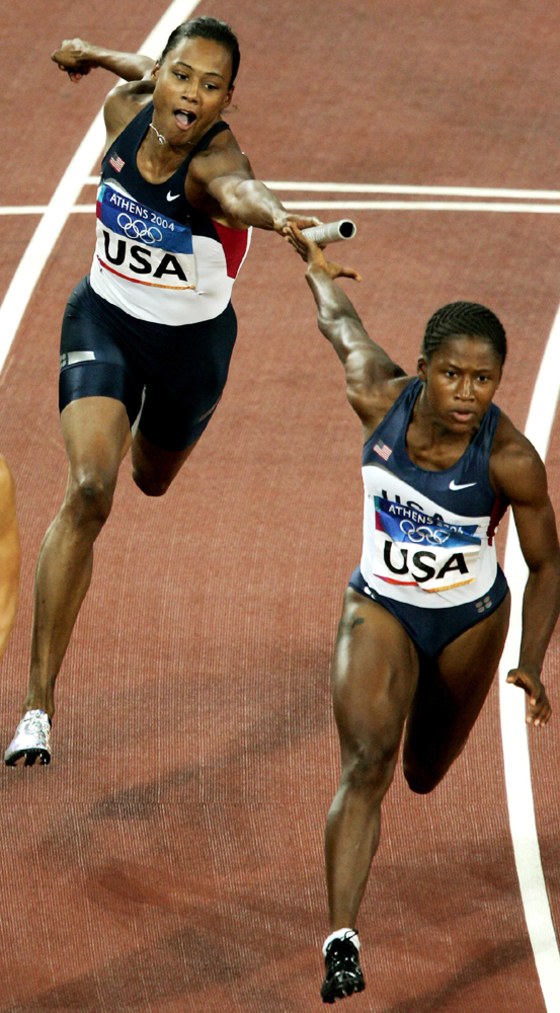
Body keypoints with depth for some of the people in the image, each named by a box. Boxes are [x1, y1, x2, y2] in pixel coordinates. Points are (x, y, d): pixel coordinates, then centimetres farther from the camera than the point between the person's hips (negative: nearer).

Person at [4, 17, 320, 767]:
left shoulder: (215, 157, -33)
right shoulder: (124, 108, -19)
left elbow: (241, 190, -59)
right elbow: (149, 79, 7)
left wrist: (279, 218, -83)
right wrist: (95, 56, 29)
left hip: (192, 340, -1)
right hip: (104, 318, 1)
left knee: (152, 479, 26)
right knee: (90, 489, -19)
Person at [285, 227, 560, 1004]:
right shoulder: (380, 399, -24)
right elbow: (343, 326, -2)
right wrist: (316, 268, 19)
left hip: (471, 618, 0)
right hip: (380, 608, 0)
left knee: (424, 775, 22)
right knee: (366, 765, -21)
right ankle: (342, 939, -27)